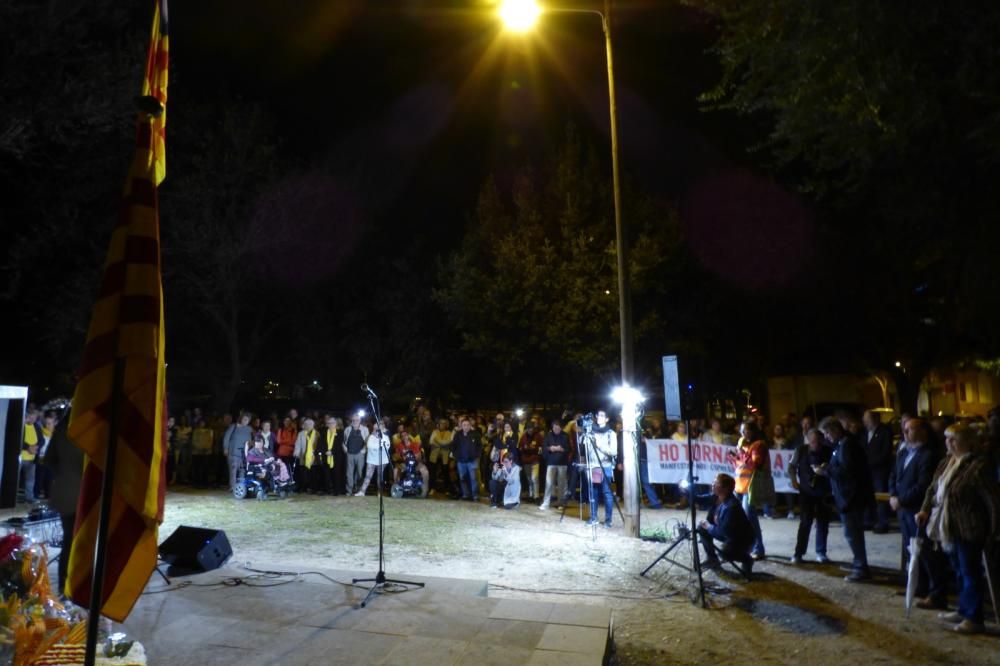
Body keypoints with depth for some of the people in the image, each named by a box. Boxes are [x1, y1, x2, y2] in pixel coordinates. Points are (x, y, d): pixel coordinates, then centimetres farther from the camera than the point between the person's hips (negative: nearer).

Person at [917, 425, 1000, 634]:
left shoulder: (979, 466, -18)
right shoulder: (946, 463, 7)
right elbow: (933, 489, 15)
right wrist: (925, 510, 3)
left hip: (968, 531, -8)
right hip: (950, 529, 8)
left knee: (970, 574, 5)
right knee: (959, 572, 20)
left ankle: (974, 618, 18)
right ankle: (963, 611, 33)